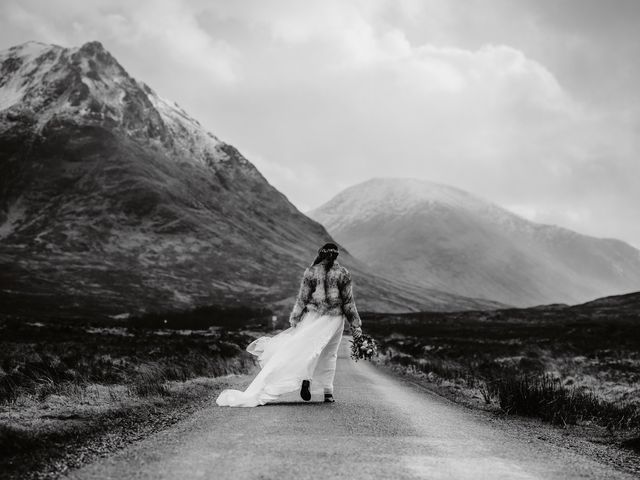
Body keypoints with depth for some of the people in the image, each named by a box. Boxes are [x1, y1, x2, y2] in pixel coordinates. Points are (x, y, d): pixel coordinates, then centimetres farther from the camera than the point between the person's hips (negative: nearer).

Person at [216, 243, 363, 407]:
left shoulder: (311, 272, -1)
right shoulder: (343, 273, -1)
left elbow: (302, 298, -1)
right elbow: (348, 301, -1)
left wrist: (294, 320, 4)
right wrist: (355, 325, 4)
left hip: (313, 316, -1)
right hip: (335, 318, 1)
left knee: (307, 347, 3)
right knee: (329, 355, 10)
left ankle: (306, 377, -25)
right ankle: (328, 392, 6)